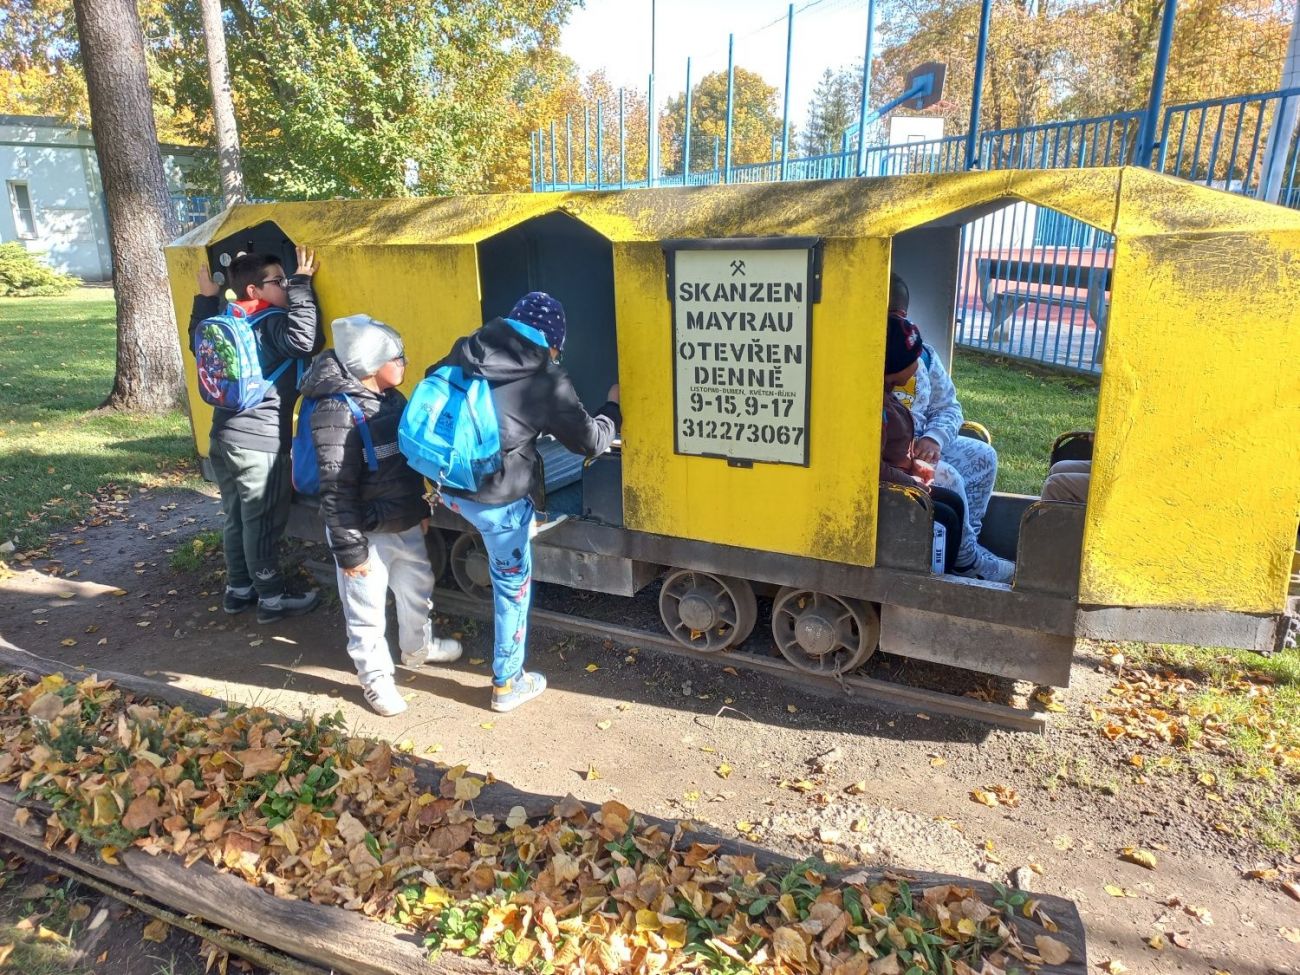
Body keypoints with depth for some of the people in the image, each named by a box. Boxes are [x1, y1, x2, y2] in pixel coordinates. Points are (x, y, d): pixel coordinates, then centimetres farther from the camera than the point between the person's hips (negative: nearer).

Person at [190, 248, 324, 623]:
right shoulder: (271, 324, -15)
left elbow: (199, 341, 27)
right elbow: (306, 340, -33)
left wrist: (206, 299, 28)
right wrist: (302, 284, -26)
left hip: (224, 437, 8)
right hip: (259, 443, -8)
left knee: (236, 519, 18)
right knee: (263, 524, 2)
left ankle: (238, 589, 31)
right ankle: (273, 599, 14)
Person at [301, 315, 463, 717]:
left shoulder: (393, 398, 4)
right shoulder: (337, 412, -23)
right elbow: (336, 491, -23)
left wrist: (421, 509, 21)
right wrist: (349, 548, -21)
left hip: (405, 525, 9)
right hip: (366, 532, -9)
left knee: (418, 586, 24)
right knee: (366, 608, 7)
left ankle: (418, 646, 48)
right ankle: (375, 676, 27)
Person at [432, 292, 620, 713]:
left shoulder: (467, 350, 3)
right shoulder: (548, 380, -9)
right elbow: (590, 441, 0)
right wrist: (613, 407, 19)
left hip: (446, 484, 5)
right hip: (495, 500, -4)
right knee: (512, 586, 15)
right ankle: (508, 683, 28)